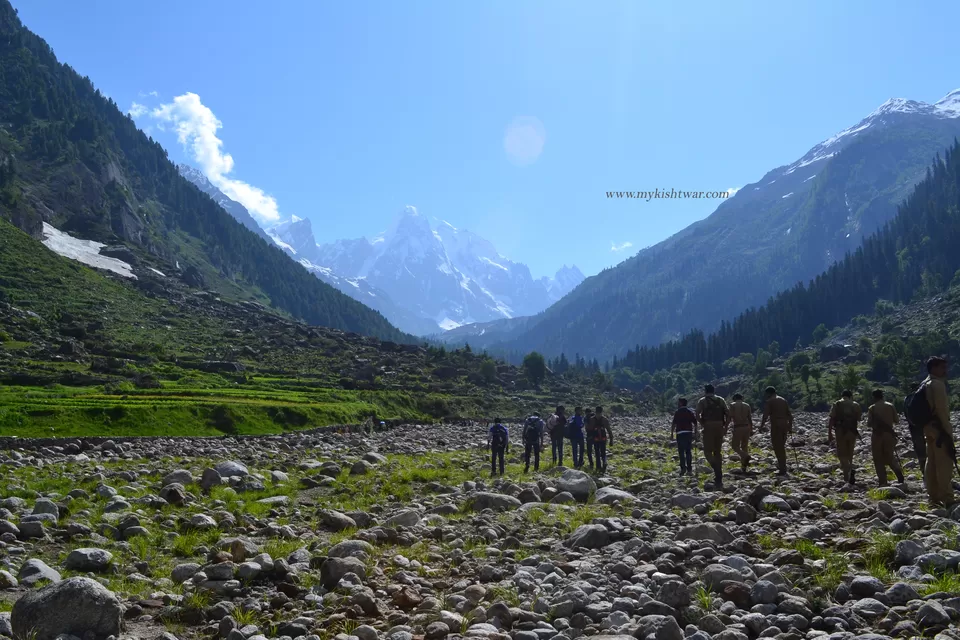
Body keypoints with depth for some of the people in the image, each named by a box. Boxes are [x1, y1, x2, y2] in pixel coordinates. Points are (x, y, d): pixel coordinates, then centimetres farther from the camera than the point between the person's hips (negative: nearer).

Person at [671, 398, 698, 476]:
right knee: (688, 451, 8)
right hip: (689, 433, 5)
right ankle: (689, 469, 7)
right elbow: (695, 423, 10)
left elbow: (674, 424, -8)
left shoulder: (678, 412, -3)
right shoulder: (691, 411, 11)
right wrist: (695, 434, 15)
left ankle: (683, 468, -10)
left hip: (680, 433, -4)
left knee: (681, 452, -2)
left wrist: (672, 434, -4)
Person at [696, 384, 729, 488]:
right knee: (718, 452, 12)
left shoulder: (702, 401, 2)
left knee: (708, 451, 2)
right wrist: (725, 427, 5)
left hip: (708, 427, -4)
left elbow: (697, 415, -10)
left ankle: (717, 469, -27)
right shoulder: (721, 400, 12)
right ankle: (719, 479, 10)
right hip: (719, 427, 4)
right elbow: (728, 413, 2)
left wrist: (703, 424, 2)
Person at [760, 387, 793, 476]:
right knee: (782, 447, 19)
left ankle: (782, 469, -7)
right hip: (785, 425, 7)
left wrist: (761, 426, -2)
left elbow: (765, 416, -12)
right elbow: (790, 415, 15)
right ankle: (782, 467, 23)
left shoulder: (769, 402, -3)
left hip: (776, 425, -7)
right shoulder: (784, 400, 17)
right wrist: (790, 426, 18)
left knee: (777, 447, -3)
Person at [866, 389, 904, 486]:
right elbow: (897, 421, 5)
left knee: (878, 460, 5)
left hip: (877, 435, -3)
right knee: (890, 457, 16)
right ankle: (898, 470, -12)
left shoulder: (872, 408, -6)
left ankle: (883, 482, 1)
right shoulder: (891, 406, 2)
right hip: (889, 434, 3)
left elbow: (869, 423, -10)